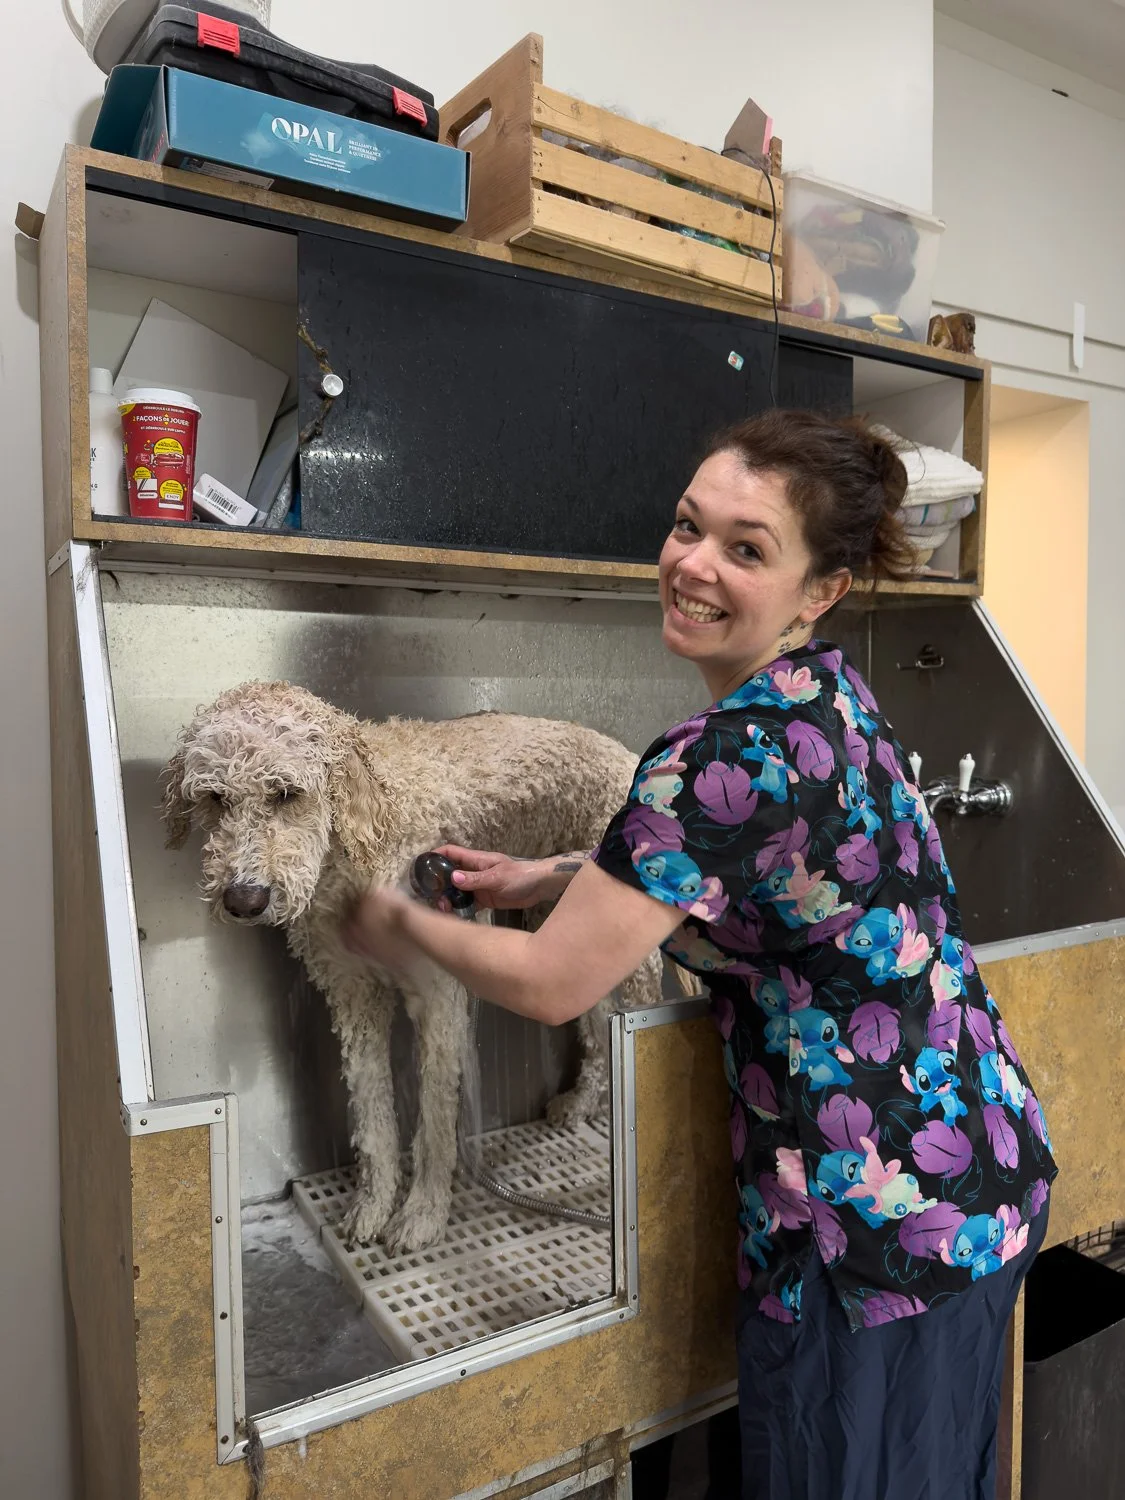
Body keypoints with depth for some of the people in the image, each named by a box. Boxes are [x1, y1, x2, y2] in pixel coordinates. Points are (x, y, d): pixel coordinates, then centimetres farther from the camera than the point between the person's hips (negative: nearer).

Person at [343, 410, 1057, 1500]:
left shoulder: (732, 752, -28)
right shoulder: (826, 690, 2)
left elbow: (551, 985, -21)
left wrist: (402, 927, -3)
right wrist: (549, 877, 11)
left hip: (876, 1212, -9)